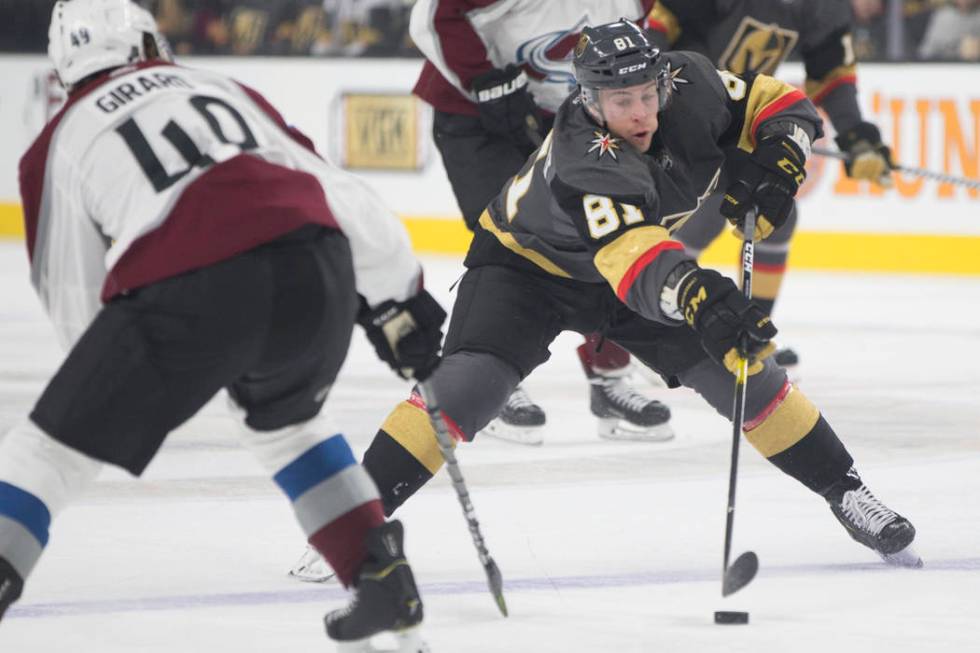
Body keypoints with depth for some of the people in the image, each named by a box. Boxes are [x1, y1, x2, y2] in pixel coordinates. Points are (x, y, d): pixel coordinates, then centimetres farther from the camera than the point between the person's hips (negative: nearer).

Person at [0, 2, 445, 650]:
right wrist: (396, 301, 35)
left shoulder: (61, 143, 23)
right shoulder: (219, 87, 31)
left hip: (186, 291, -4)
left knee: (54, 446, 10)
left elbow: (73, 298, 25)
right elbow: (340, 193, 26)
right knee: (286, 420, 34)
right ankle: (385, 581, 30)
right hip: (316, 266, 4)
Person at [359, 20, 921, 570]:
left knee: (746, 372, -2)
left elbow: (782, 104, -8)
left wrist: (776, 163, -29)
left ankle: (845, 492, 15)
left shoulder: (687, 84, -24)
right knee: (469, 384, -27)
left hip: (644, 261, 5)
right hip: (527, 264, -5)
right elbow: (630, 254, -57)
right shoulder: (584, 157, -41)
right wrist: (699, 299, -74)